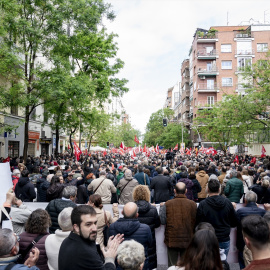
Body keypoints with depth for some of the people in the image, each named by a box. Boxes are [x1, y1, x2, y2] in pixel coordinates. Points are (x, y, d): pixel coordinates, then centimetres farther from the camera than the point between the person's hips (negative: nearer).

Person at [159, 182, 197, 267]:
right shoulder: (192, 204, -8)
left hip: (172, 240, -1)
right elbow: (196, 222, -4)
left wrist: (161, 207, 5)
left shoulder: (167, 204, -11)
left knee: (172, 264, 13)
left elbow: (162, 221, -7)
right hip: (187, 240, 1)